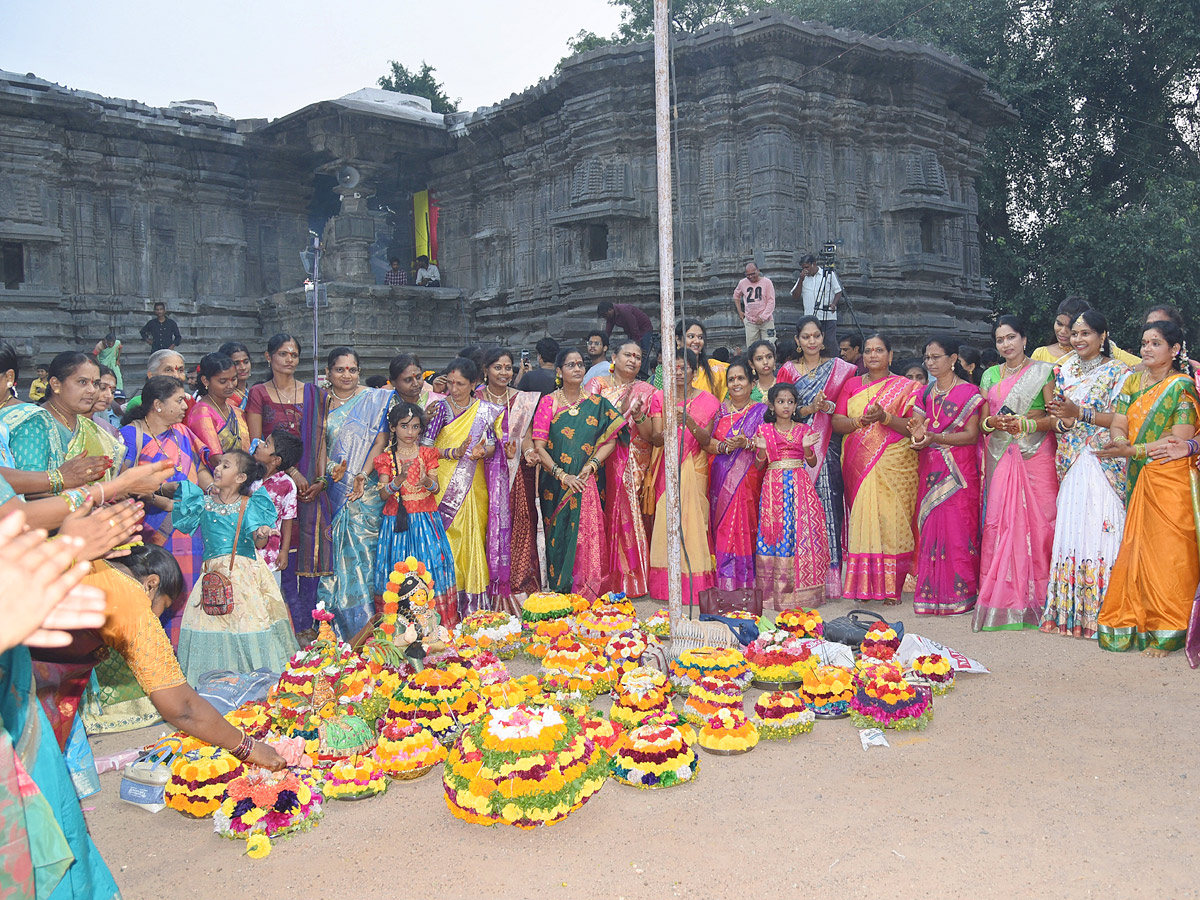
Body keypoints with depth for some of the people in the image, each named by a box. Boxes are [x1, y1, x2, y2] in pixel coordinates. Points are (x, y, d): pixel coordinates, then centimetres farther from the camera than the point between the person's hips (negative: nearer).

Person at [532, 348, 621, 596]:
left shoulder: (596, 404, 8)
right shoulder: (548, 403, 4)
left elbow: (611, 439, 3)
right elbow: (539, 446, -2)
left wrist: (591, 465, -12)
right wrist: (562, 476, -11)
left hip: (588, 483, 0)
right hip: (556, 484, 0)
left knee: (587, 535, -6)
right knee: (559, 536, 0)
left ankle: (587, 592, 2)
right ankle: (560, 592, 9)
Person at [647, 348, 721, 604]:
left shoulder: (707, 401, 2)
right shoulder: (661, 398, 8)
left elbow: (707, 441, -5)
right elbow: (656, 440, 0)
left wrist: (689, 421, -22)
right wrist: (670, 429, -22)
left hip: (694, 468, -2)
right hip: (668, 468, 2)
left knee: (693, 520, -7)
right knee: (666, 521, -3)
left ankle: (695, 585, 1)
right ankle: (666, 584, 5)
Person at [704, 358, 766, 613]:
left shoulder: (761, 410, 6)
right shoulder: (720, 410, 15)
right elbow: (708, 442, 9)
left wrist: (745, 443, -19)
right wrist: (724, 446, -11)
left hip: (748, 478, -3)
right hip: (720, 478, 3)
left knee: (745, 525, -9)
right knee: (721, 525, -2)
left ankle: (744, 581, -3)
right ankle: (723, 582, 2)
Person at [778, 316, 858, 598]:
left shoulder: (840, 368, 10)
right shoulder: (789, 370, 12)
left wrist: (828, 406, -11)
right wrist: (810, 408, -11)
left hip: (829, 447, -1)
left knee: (828, 503, -8)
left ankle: (829, 578, -2)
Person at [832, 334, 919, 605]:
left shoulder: (906, 387, 8)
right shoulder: (852, 385, 16)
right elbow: (836, 422, 5)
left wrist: (885, 417, -18)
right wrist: (861, 421, -14)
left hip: (895, 465, -2)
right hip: (859, 465, 2)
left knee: (892, 519, -7)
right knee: (862, 518, -3)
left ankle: (892, 587, -1)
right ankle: (864, 585, 4)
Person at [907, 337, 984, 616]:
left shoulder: (969, 392, -1)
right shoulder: (924, 394, 15)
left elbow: (972, 435, -8)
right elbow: (917, 430, 9)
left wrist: (935, 438, -20)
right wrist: (917, 436, -16)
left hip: (959, 471, -5)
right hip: (930, 470, 5)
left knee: (957, 529, -6)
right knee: (930, 528, 2)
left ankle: (960, 595, 1)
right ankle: (931, 593, 8)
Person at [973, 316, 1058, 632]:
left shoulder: (1042, 371, 5)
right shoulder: (990, 375, 16)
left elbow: (1056, 417, -1)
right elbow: (982, 421, 16)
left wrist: (1026, 424, -16)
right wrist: (994, 422, -5)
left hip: (1036, 455, -3)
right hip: (1001, 456, 3)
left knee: (1038, 521, -8)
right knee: (999, 520, -4)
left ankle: (1036, 597, 0)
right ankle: (1001, 599, 1)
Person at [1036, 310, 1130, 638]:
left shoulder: (1118, 372, 0)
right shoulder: (1064, 371, 15)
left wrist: (1079, 413, -20)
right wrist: (1061, 422, -7)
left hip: (1104, 465, -4)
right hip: (1071, 462, 5)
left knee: (1101, 529, -9)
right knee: (1070, 528, 2)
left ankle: (1101, 611, -2)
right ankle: (1070, 610, 9)